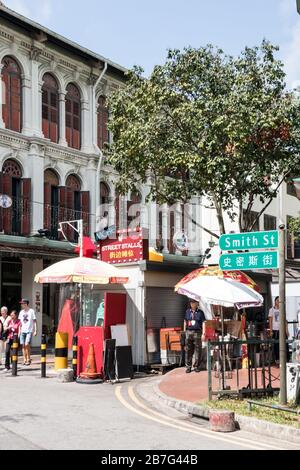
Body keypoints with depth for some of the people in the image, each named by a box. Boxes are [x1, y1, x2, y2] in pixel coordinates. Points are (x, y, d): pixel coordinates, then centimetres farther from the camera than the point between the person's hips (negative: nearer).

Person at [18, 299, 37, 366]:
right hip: (23, 331, 5)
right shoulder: (21, 312, 12)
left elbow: (34, 321, 0)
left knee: (27, 344, -14)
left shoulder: (31, 311, -1)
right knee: (23, 345, 1)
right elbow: (20, 322, 17)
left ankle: (28, 359, 1)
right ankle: (25, 359, 10)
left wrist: (35, 330, -6)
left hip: (29, 331, -5)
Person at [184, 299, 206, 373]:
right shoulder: (188, 311, 11)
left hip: (197, 332, -2)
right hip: (189, 332, 2)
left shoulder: (200, 312, 1)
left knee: (198, 350, 0)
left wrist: (203, 334, -7)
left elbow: (203, 323, 0)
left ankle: (197, 366, 10)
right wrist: (184, 332, 13)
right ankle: (188, 366, 11)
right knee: (189, 350, 3)